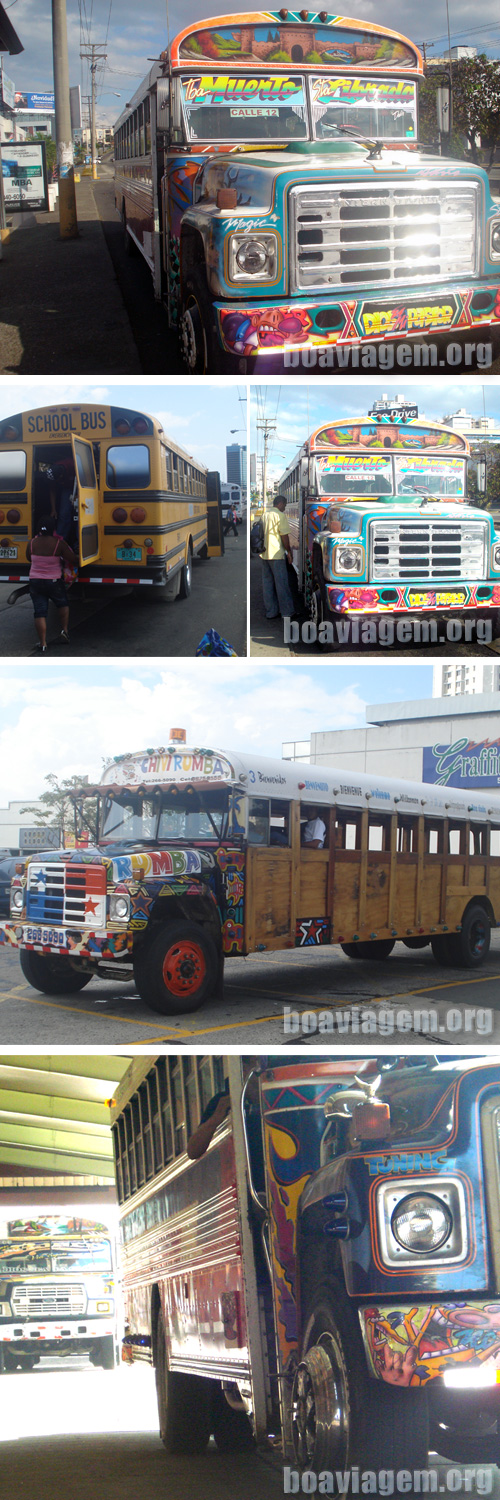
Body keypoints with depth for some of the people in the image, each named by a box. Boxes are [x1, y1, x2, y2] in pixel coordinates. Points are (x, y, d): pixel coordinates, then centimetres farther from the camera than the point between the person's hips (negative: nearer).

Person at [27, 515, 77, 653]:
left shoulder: (32, 543, -6)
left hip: (35, 582, 2)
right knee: (62, 604, 26)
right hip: (54, 582, -2)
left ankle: (42, 643, 4)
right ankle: (64, 630, 15)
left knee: (40, 612, 5)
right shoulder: (59, 543, -15)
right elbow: (73, 560, -10)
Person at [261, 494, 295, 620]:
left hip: (264, 554, 8)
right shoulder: (279, 515, -10)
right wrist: (289, 551, -5)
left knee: (267, 584, 9)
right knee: (281, 584, -3)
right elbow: (284, 535, -13)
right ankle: (287, 611, 0)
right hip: (276, 554, -8)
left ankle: (270, 612, 11)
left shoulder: (265, 514, 13)